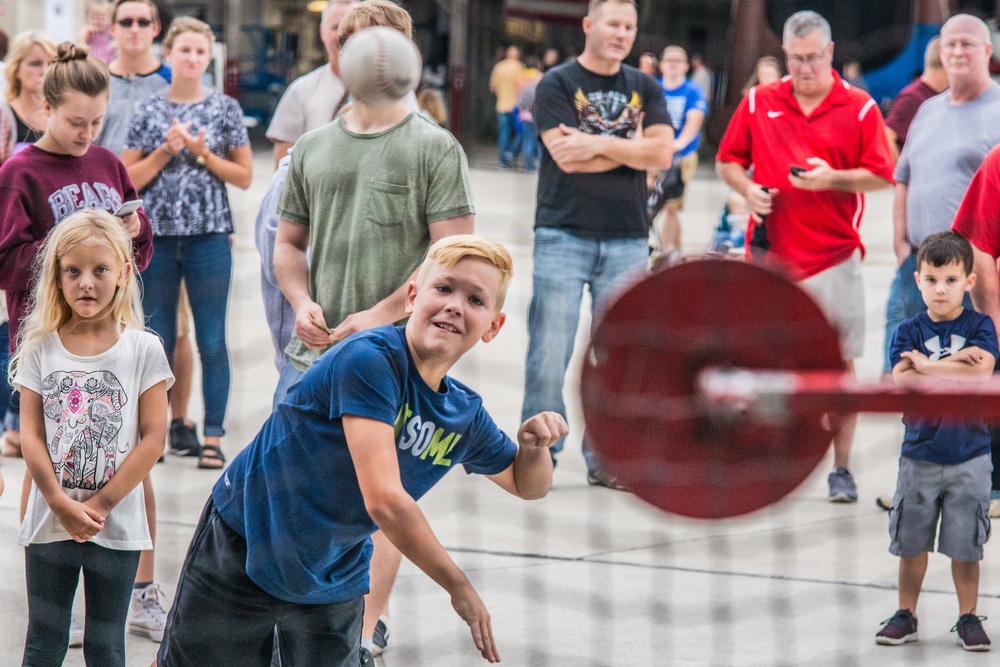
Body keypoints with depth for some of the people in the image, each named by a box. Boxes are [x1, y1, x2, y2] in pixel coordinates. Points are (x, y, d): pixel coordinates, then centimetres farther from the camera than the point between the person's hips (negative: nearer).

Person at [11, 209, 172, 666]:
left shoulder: (143, 349, -4)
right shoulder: (41, 348, -1)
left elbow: (153, 438, -7)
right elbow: (31, 436, -3)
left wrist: (100, 504, -12)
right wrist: (62, 505, -14)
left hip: (117, 527, -1)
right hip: (49, 524, 1)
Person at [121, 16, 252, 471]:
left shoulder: (225, 109, 4)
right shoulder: (148, 112, 6)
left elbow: (244, 176, 4)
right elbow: (128, 179, 4)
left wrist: (202, 153, -9)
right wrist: (166, 151, -8)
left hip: (209, 235, -1)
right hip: (157, 237, 1)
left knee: (212, 341, -1)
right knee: (158, 340, 6)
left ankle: (212, 437, 3)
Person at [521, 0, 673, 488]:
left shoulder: (644, 89, 13)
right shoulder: (556, 84, 1)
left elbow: (662, 153, -1)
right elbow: (567, 157, -11)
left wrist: (603, 144, -10)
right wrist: (632, 147, -5)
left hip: (627, 241, 3)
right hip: (564, 235, -3)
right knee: (549, 353, -5)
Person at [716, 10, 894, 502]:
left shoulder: (859, 108, 0)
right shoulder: (758, 103, 7)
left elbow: (881, 176, -1)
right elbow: (727, 160, 13)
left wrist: (833, 178, -17)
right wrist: (748, 189, -6)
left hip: (834, 258, -2)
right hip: (769, 255, 2)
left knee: (840, 363, -1)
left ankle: (841, 470, 6)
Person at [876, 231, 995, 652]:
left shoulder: (980, 326, -1)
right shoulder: (909, 331, 1)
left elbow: (981, 371, -19)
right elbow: (901, 382, -13)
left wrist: (925, 365, -15)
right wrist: (954, 364, -17)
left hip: (969, 455, -1)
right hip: (919, 454, 1)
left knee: (965, 543, 4)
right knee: (911, 541, 8)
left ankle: (968, 618, 16)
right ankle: (906, 616, 20)